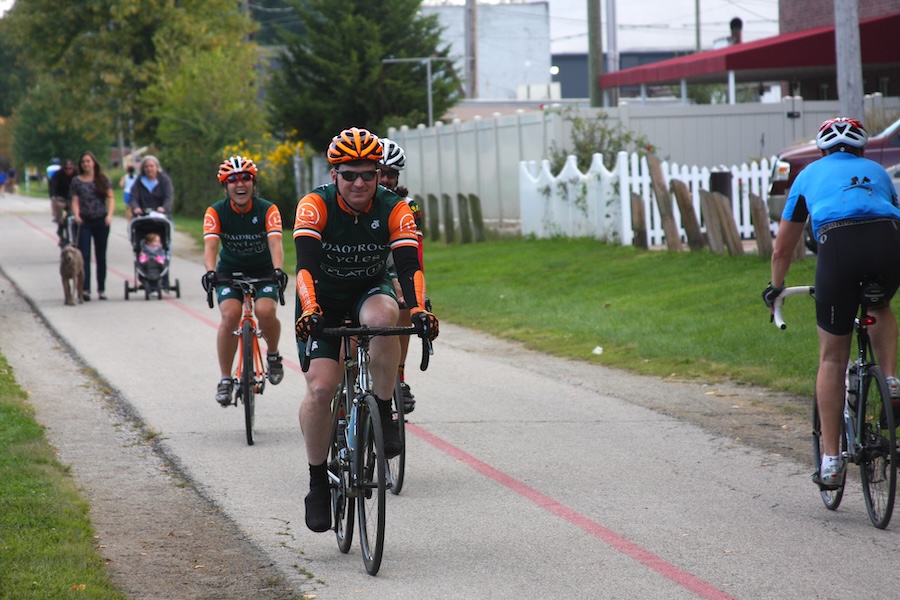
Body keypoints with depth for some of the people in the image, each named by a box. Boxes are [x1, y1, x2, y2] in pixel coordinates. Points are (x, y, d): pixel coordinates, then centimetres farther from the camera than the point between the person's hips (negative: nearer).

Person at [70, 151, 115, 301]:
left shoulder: (103, 179, 6)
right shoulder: (76, 181, 7)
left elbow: (111, 198, 3)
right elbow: (75, 201, 2)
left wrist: (110, 215, -13)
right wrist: (76, 215, -17)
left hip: (101, 221, 1)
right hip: (84, 222, -1)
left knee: (101, 255, 7)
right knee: (84, 255, -10)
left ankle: (101, 289, 15)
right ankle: (85, 289, -16)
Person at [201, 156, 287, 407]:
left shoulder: (267, 210, -17)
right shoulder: (216, 212, -14)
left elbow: (275, 242, -31)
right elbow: (210, 245, -28)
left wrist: (278, 270, -50)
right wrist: (210, 271, -48)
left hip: (263, 271, -1)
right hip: (230, 271, 1)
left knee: (265, 311, -28)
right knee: (230, 315, -25)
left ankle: (273, 354, 4)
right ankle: (225, 379, -12)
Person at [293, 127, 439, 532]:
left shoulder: (394, 210, -17)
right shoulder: (315, 205, -21)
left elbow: (409, 265, -26)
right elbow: (306, 263, -32)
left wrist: (419, 309, -44)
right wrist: (310, 310, -49)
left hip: (370, 291, 1)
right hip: (323, 298, -1)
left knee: (384, 316, -36)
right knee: (320, 386, -18)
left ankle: (384, 412, -20)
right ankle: (318, 480, -2)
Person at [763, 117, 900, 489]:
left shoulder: (810, 174, 32)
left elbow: (782, 249, 38)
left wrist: (775, 289, 54)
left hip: (838, 244, -2)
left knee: (832, 358, 11)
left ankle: (831, 459, 10)